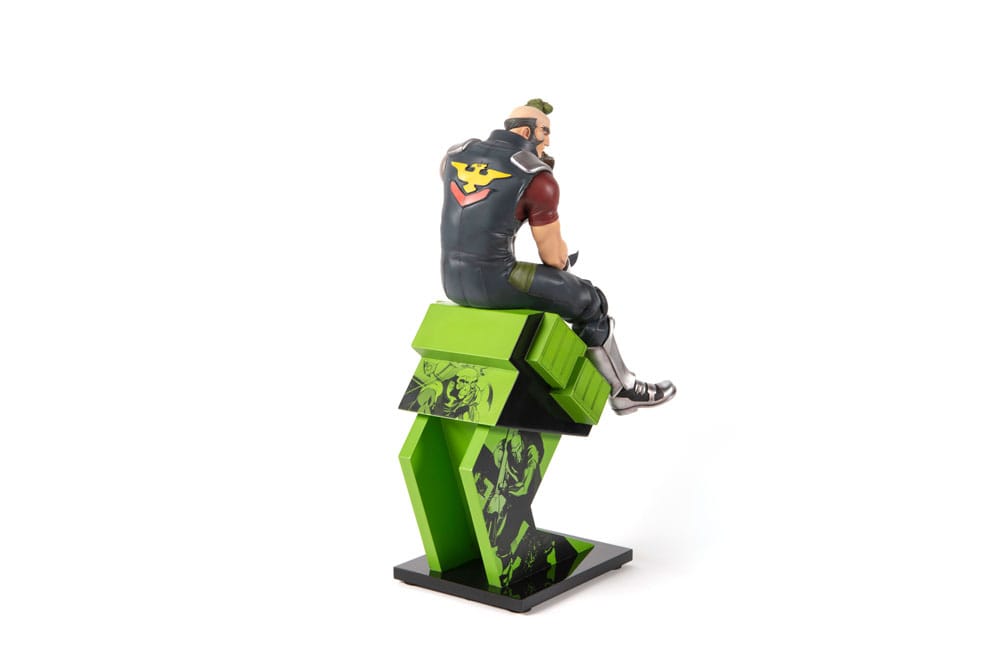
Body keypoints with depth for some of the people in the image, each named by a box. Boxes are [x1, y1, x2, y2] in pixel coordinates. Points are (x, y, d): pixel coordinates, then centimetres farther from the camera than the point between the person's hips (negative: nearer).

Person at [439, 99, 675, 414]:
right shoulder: (538, 178, -9)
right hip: (495, 280, -7)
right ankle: (624, 390, 27)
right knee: (589, 302, 12)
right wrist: (562, 258, 21)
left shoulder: (456, 154, 9)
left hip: (453, 280, 7)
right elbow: (553, 256, -5)